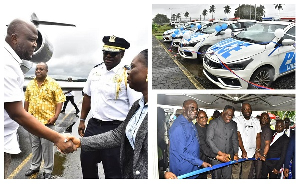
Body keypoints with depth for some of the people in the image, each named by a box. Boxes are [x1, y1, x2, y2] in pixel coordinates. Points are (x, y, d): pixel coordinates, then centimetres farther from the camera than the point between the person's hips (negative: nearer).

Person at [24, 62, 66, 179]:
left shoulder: (53, 84, -7)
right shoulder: (30, 84, 9)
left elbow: (59, 101, -9)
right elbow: (26, 101, 16)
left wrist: (55, 116, -16)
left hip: (47, 121, -5)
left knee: (47, 146, 3)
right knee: (34, 145, 18)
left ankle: (48, 170, 17)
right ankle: (35, 166, 35)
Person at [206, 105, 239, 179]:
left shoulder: (233, 124, 9)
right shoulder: (213, 123, -6)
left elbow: (235, 140, 14)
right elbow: (209, 139, -11)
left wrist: (236, 153, 3)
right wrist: (219, 153, -16)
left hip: (229, 156, 4)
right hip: (216, 155, -4)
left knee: (227, 177, 8)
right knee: (216, 177, 5)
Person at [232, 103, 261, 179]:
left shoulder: (256, 121, 10)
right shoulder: (236, 120, -4)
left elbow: (258, 137, 6)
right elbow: (238, 136, -10)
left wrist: (257, 150, -7)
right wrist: (243, 151, -18)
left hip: (250, 153, 3)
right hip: (238, 153, -3)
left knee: (246, 175, 8)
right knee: (235, 174, -1)